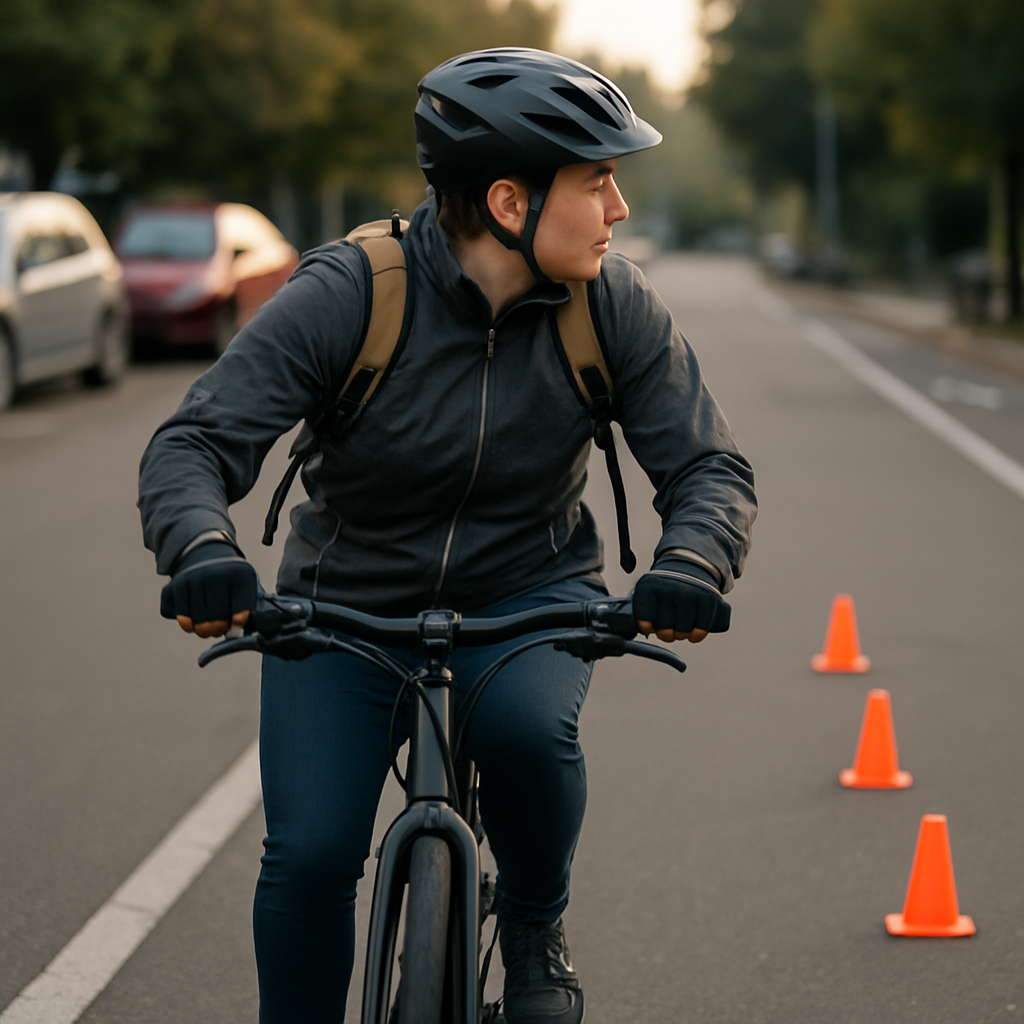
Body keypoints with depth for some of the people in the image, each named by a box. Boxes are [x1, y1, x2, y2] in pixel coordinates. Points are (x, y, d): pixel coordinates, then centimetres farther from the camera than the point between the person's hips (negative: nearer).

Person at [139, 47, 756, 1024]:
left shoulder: (613, 303, -13)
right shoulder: (344, 294, -21)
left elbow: (708, 465, -12)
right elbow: (192, 442, -23)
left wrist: (690, 566, -35)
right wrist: (203, 549, -46)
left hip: (527, 595, 1)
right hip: (347, 601, -1)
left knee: (526, 725, -32)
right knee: (308, 857, -15)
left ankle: (536, 926, -2)